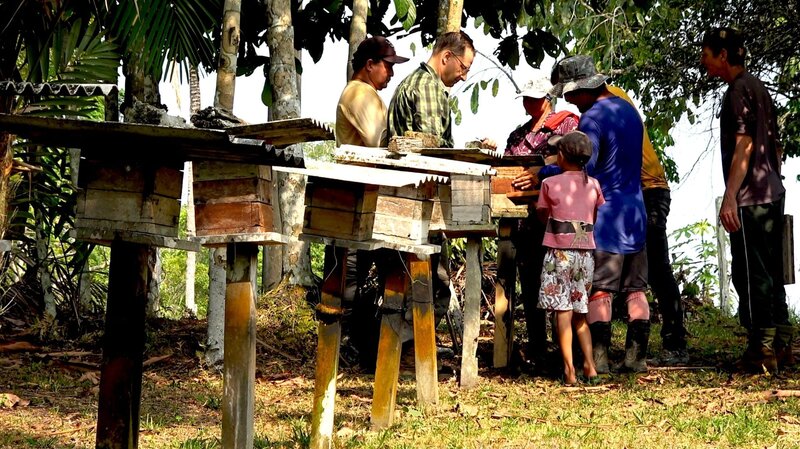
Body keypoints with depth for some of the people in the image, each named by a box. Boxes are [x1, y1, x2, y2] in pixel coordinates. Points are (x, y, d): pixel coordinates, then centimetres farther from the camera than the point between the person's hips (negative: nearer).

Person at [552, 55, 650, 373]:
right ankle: (636, 356, 11)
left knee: (598, 290, -6)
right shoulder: (629, 110, 14)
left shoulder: (592, 118, -14)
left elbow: (582, 169, -21)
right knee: (635, 289, 9)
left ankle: (598, 358, -8)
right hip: (635, 211, 8)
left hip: (605, 215, -8)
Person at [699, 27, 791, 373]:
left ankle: (761, 349, -7)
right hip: (772, 195, 10)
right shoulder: (759, 88, 18)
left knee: (750, 274, -7)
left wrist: (729, 198, -21)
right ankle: (781, 344, 15)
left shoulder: (740, 89, -10)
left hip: (750, 200, -10)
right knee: (770, 273, 12)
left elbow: (744, 145, -18)